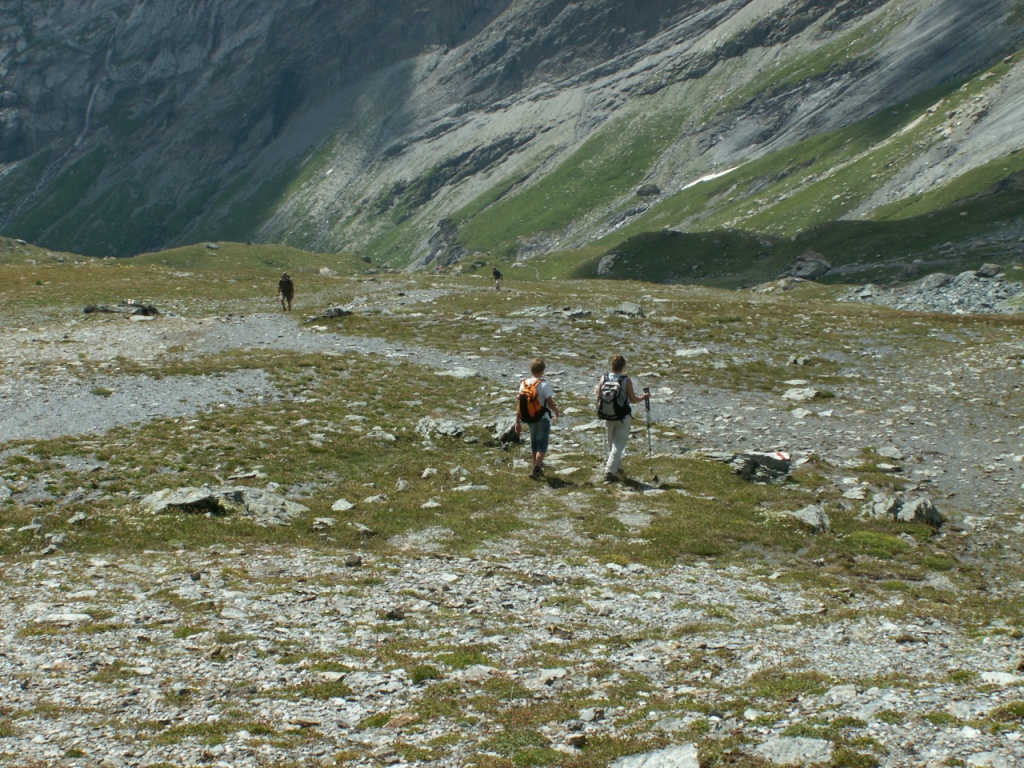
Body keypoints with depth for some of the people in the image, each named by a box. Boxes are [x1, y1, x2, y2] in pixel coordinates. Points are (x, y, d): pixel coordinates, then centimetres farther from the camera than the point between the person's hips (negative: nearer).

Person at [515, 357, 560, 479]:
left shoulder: (523, 384, -2)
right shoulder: (544, 385, -17)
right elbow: (550, 403, -16)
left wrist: (518, 422, 5)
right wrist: (556, 411, 6)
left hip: (529, 419, 5)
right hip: (543, 419, -5)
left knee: (534, 443, 20)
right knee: (542, 445, 0)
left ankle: (538, 466, 34)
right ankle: (536, 469, -12)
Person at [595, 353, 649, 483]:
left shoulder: (603, 379, -5)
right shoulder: (626, 380, -14)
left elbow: (598, 398, 0)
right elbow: (633, 400, -10)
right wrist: (644, 397, 8)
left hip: (608, 417, 4)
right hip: (623, 418, -4)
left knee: (612, 443, 20)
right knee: (619, 444, 1)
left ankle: (616, 467, 35)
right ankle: (609, 471, -10)